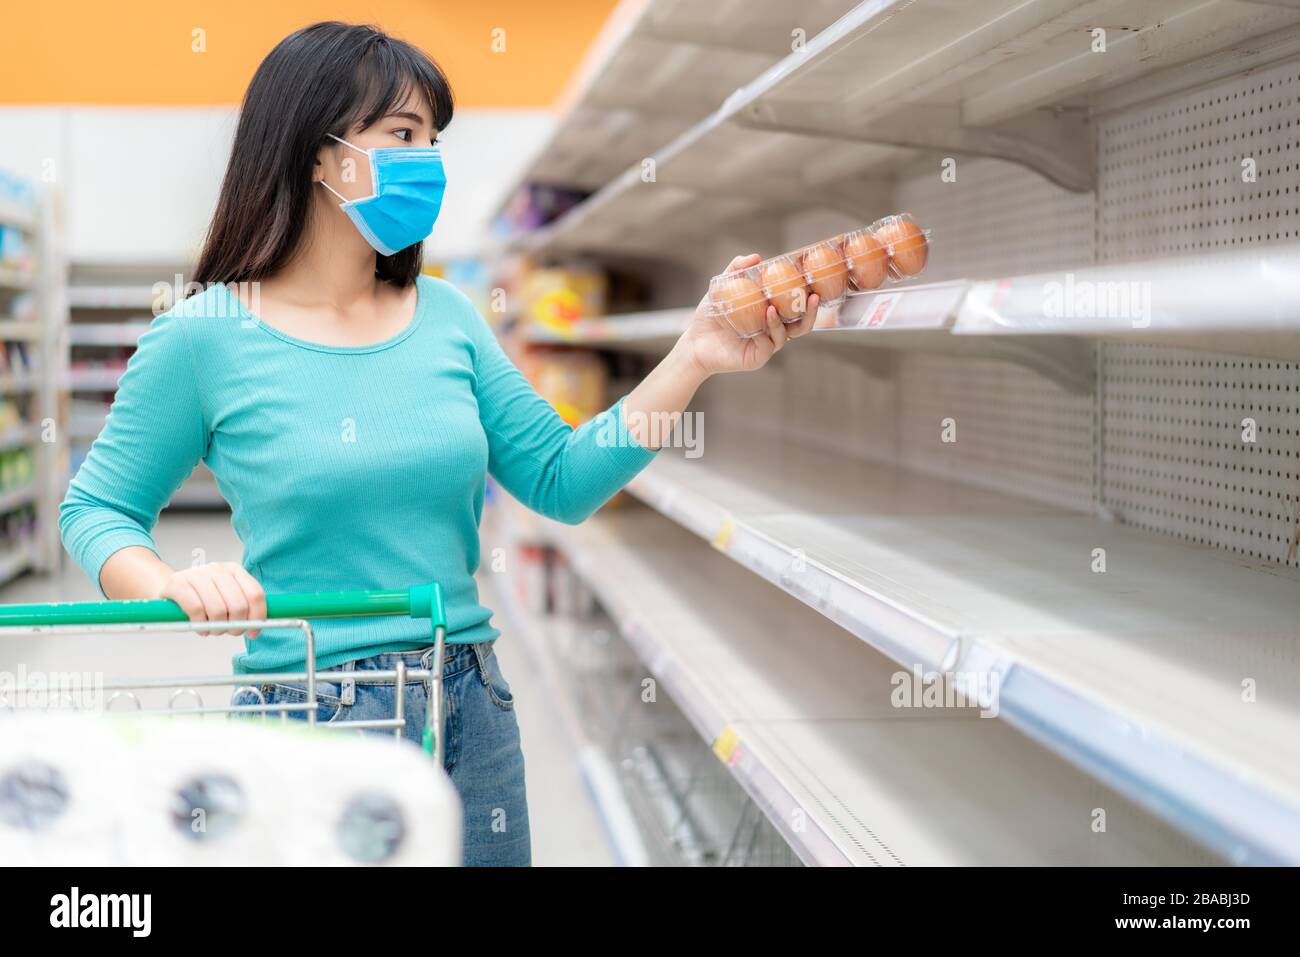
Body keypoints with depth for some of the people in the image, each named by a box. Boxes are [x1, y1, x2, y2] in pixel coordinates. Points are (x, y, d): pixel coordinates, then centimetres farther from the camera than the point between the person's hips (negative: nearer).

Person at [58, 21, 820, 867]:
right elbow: (97, 511, 0)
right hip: (310, 724, -4)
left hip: (471, 711, 5)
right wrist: (174, 585, -21)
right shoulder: (205, 338, -9)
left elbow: (561, 482, 4)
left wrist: (694, 359, -4)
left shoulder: (445, 316, 3)